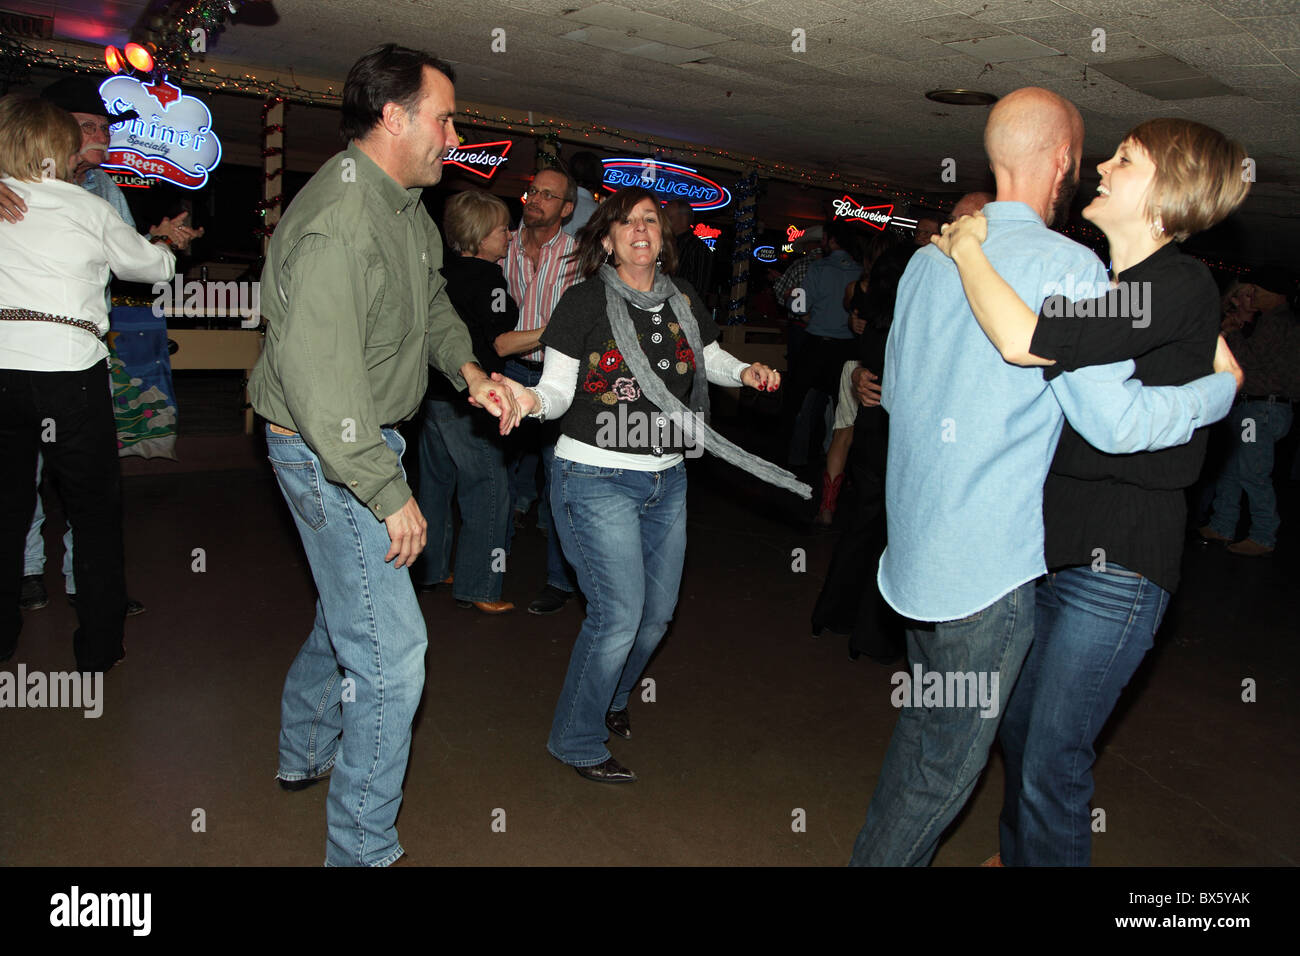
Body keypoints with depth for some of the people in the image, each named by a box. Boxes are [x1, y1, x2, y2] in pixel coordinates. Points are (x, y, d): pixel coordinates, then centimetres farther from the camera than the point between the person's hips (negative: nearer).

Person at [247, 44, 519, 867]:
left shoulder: (407, 204, 8)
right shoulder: (338, 221, -25)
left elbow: (432, 300, 20)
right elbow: (318, 380, -30)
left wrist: (471, 371, 0)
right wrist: (390, 495, -26)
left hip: (372, 434, 11)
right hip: (328, 451, -11)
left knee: (352, 604, 26)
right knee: (390, 648, -8)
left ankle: (306, 751, 49)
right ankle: (363, 850, 9)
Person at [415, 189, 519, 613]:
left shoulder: (444, 271, 9)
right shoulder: (487, 278, -14)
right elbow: (500, 342, -17)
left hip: (434, 391, 9)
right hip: (465, 399, -9)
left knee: (435, 480, 19)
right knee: (488, 486, -1)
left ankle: (429, 568, 32)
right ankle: (476, 586, 5)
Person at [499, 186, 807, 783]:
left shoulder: (682, 300, 7)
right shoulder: (584, 301, -9)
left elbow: (712, 358, 21)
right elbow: (560, 388, -9)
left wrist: (747, 372, 0)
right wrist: (531, 399, -31)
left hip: (667, 478, 6)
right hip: (597, 478, -6)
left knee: (657, 612, 14)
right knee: (618, 616, -8)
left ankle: (609, 700, 42)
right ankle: (576, 740, 14)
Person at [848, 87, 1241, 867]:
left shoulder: (931, 257, 8)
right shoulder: (1066, 266, -15)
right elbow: (1118, 420, -19)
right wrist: (1224, 387, -1)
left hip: (916, 544, 8)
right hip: (988, 565, -7)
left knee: (923, 727, 24)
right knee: (949, 759, 7)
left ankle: (884, 852, 40)